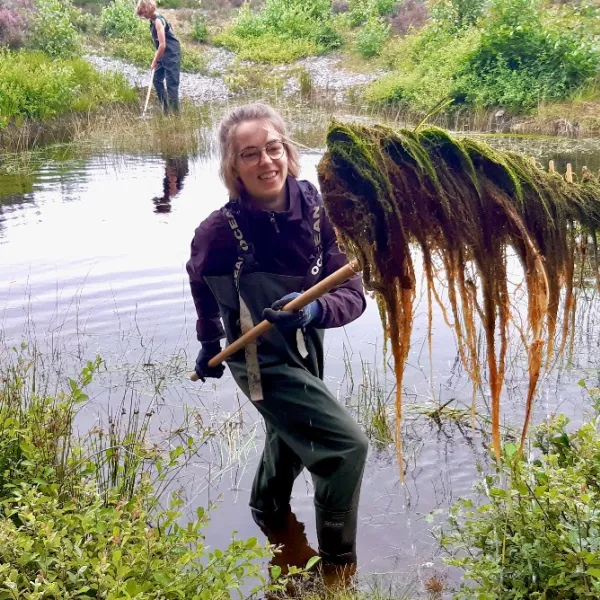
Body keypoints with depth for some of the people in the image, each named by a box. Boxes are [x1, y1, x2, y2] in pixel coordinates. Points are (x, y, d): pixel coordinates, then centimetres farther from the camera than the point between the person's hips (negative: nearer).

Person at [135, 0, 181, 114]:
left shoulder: (158, 21, -20)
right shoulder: (153, 20, 8)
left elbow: (162, 45, -23)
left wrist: (154, 61, -15)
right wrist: (157, 59, 13)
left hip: (172, 54, -10)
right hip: (164, 54, 10)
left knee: (171, 84, -8)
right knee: (157, 80, 13)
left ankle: (175, 112, -3)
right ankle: (166, 109, 20)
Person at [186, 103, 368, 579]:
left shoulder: (317, 209, -18)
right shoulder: (220, 231, -25)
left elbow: (353, 293, -20)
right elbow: (200, 280, -2)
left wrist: (315, 310, -41)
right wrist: (211, 341, 11)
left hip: (306, 344, 6)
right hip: (262, 360, -5)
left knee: (293, 435, 28)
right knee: (347, 445, -12)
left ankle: (269, 512, 59)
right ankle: (338, 563, 10)